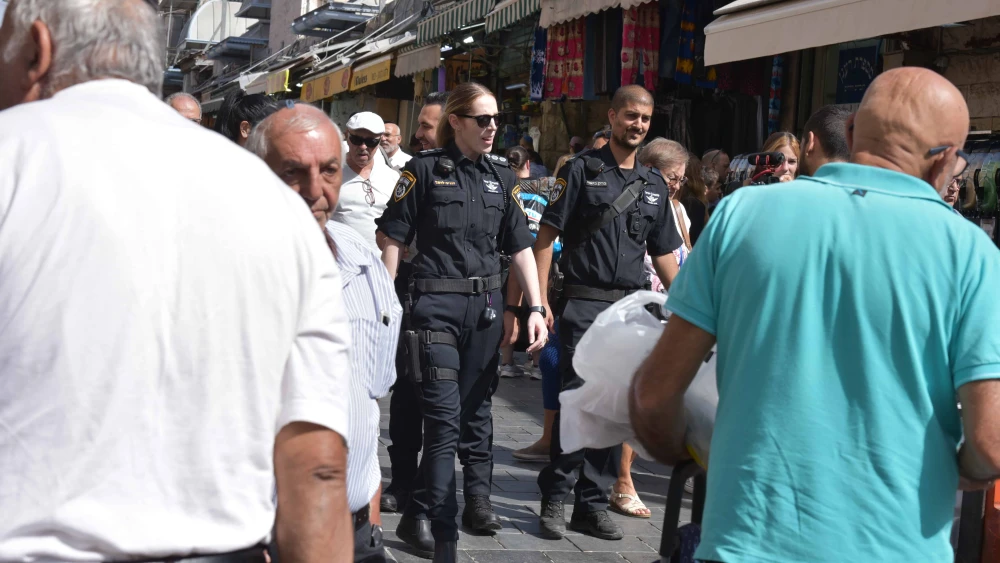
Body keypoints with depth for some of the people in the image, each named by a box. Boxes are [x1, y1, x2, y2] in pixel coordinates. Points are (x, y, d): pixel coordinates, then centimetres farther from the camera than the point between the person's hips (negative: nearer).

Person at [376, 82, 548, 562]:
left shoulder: (501, 175, 10)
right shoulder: (425, 170, -2)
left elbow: (520, 247, 10)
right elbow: (394, 239, -2)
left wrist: (536, 308, 3)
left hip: (486, 305, 4)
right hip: (436, 303, -4)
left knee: (477, 409, 13)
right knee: (444, 415, -7)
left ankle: (477, 500, 29)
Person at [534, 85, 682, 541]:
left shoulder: (654, 186, 15)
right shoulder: (582, 170, 1)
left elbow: (664, 254, 19)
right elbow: (547, 235, -2)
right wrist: (540, 299, -10)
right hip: (584, 304, -5)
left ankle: (593, 503, 16)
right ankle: (554, 498, 6)